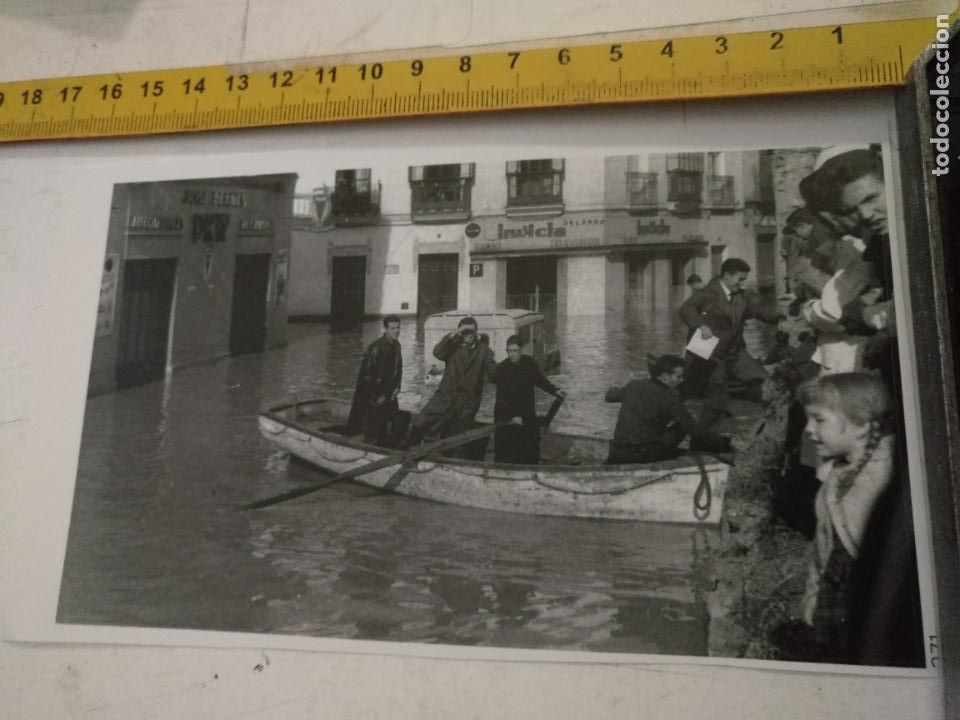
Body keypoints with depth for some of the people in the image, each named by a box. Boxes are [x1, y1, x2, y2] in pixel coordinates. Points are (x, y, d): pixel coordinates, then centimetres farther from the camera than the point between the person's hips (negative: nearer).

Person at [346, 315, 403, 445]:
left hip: (388, 393, 8)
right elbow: (367, 374, -21)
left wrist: (397, 386, 5)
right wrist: (377, 396, -17)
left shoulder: (396, 345, 5)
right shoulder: (376, 347, -21)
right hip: (372, 395, -8)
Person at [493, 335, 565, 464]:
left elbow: (540, 379, 18)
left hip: (527, 416, 4)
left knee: (530, 454, 6)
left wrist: (555, 390, 5)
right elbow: (502, 398, -14)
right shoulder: (502, 369, -12)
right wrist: (512, 417, -23)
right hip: (506, 418, -4)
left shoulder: (529, 362, 2)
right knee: (506, 456, -4)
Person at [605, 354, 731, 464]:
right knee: (681, 426, 9)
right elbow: (694, 429, -7)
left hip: (617, 454, 5)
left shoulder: (633, 386, 5)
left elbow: (609, 396, 24)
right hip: (646, 456, -4)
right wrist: (721, 442, 4)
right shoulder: (669, 397, -9)